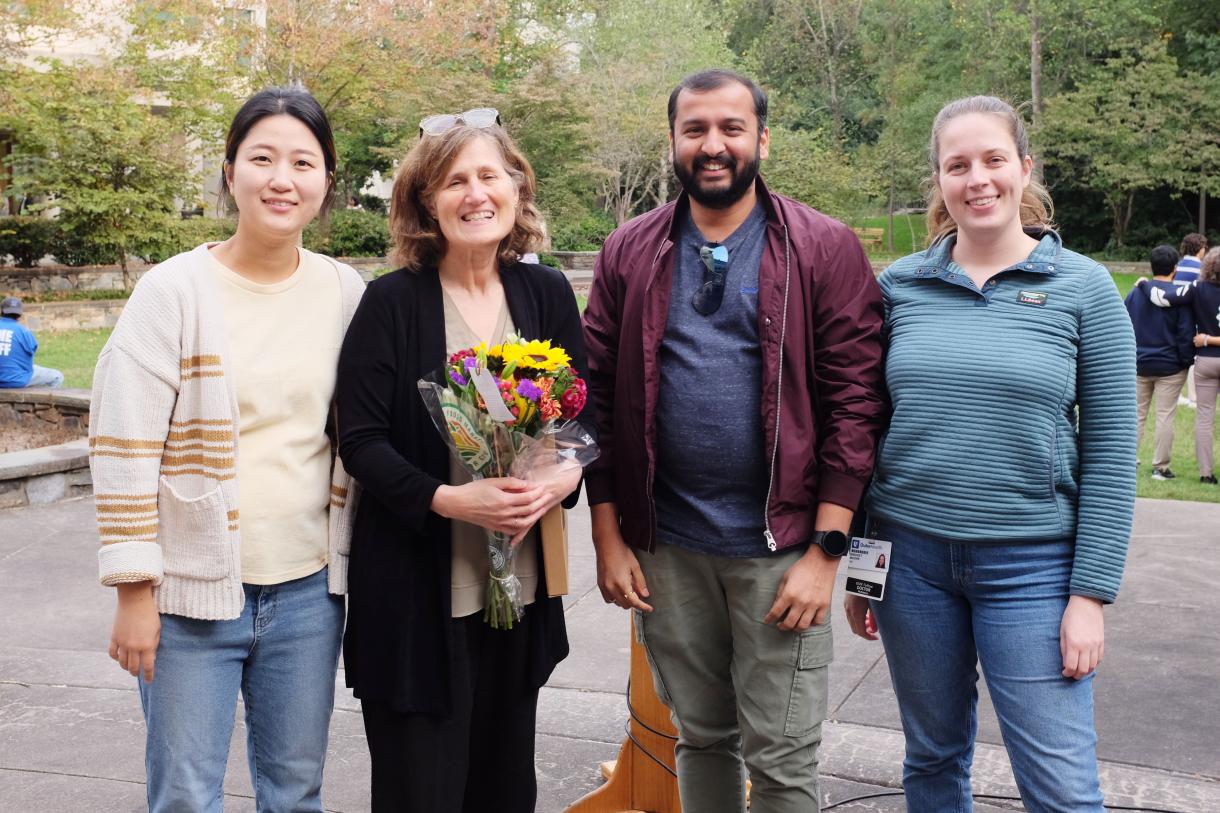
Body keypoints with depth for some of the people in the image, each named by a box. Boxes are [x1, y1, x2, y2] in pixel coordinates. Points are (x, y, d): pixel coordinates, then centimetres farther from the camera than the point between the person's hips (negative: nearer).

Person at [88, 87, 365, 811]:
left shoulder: (348, 295, 2)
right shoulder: (175, 291, -8)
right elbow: (124, 448, -8)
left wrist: (352, 564, 9)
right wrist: (135, 591, -9)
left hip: (308, 589, 3)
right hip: (192, 590, -3)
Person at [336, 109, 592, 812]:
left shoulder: (548, 294, 4)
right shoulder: (394, 301, -8)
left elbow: (585, 417, 9)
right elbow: (361, 439, -9)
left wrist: (562, 480, -12)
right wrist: (447, 499, -23)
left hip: (521, 583, 4)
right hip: (418, 589, -4)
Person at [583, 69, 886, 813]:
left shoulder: (825, 250, -4)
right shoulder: (630, 253, 4)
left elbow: (856, 402, -8)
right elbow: (599, 397, 5)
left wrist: (826, 551, -11)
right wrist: (608, 536, 2)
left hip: (781, 548, -2)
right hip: (665, 546, 3)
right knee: (700, 739, 17)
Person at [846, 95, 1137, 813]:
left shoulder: (1082, 287, -4)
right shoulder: (900, 285, 3)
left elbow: (1110, 452, -4)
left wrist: (1090, 592, -8)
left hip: (1031, 565, -2)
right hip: (911, 555, 3)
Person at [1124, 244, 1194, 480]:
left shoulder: (1135, 293, 3)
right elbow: (1186, 333, -11)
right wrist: (1187, 361, 0)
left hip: (1139, 365, 4)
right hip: (1170, 367, -4)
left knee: (1136, 414, 13)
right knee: (1165, 416, 2)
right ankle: (1160, 467, 6)